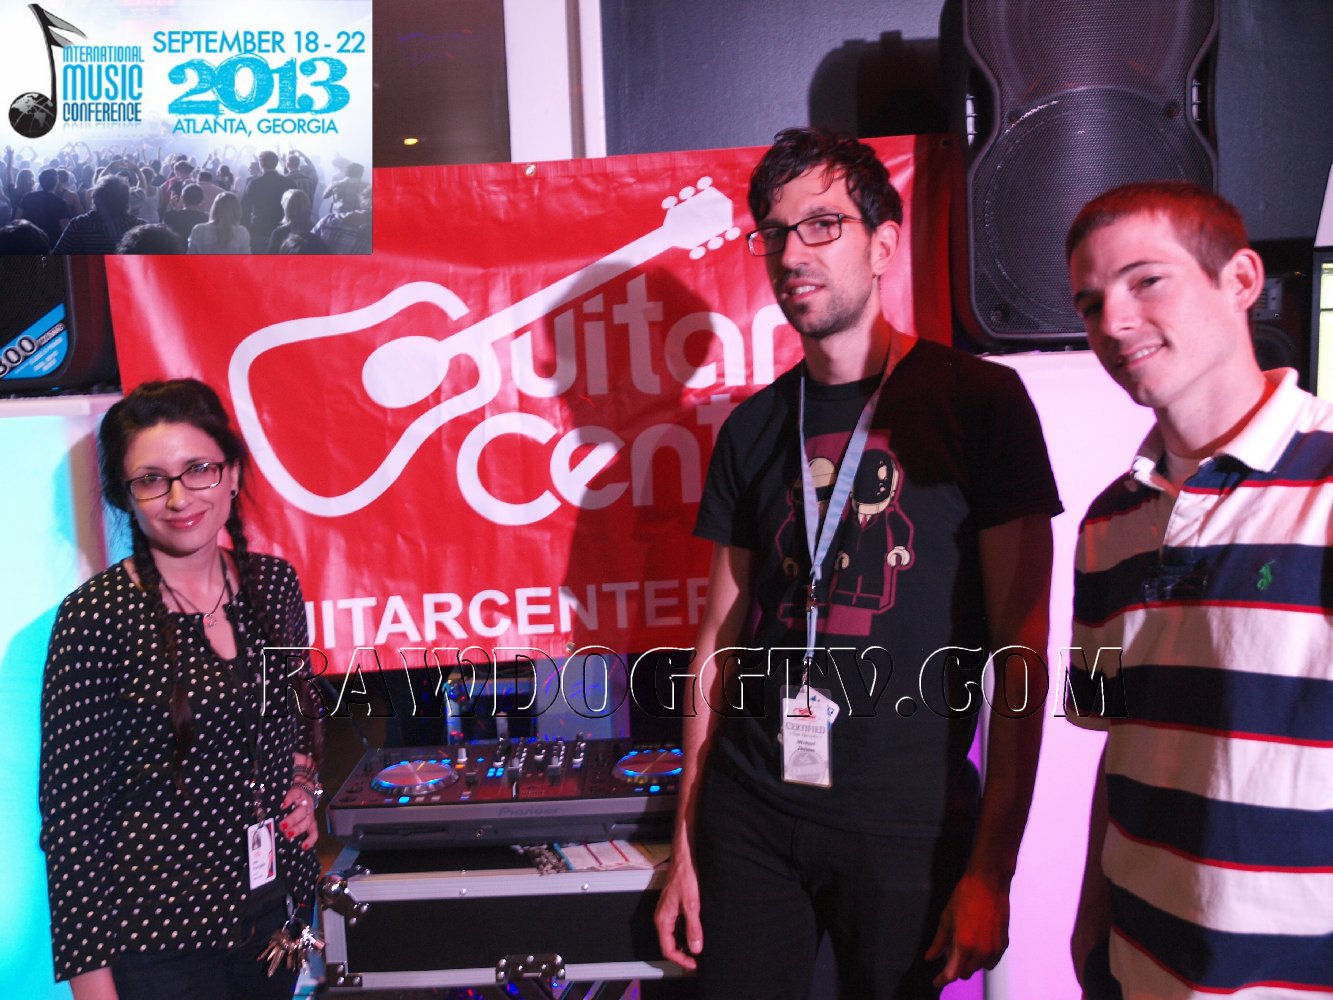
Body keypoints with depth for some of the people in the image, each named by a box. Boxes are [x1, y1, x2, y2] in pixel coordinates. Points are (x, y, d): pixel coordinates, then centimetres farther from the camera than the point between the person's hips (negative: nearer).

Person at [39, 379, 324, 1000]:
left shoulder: (273, 583, -1)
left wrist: (305, 784, 0)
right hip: (157, 935, -5)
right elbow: (71, 809, -14)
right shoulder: (95, 617, -17)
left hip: (277, 897, 5)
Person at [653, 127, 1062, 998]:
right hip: (749, 811, 4)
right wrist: (688, 843, 8)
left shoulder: (976, 399, -5)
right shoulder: (753, 428, 7)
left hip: (909, 823, -3)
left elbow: (1022, 648, -7)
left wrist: (993, 868, -11)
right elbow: (723, 642, 10)